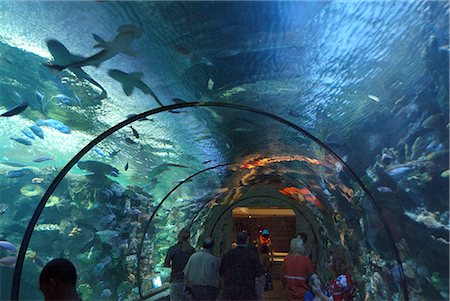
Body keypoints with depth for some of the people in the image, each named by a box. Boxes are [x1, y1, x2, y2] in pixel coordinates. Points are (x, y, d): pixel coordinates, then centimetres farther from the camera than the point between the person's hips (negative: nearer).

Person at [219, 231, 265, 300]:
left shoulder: (227, 254, 2)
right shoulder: (252, 255, -6)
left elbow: (221, 274, 9)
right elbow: (261, 277, -8)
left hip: (230, 293, 3)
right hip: (247, 294, -3)